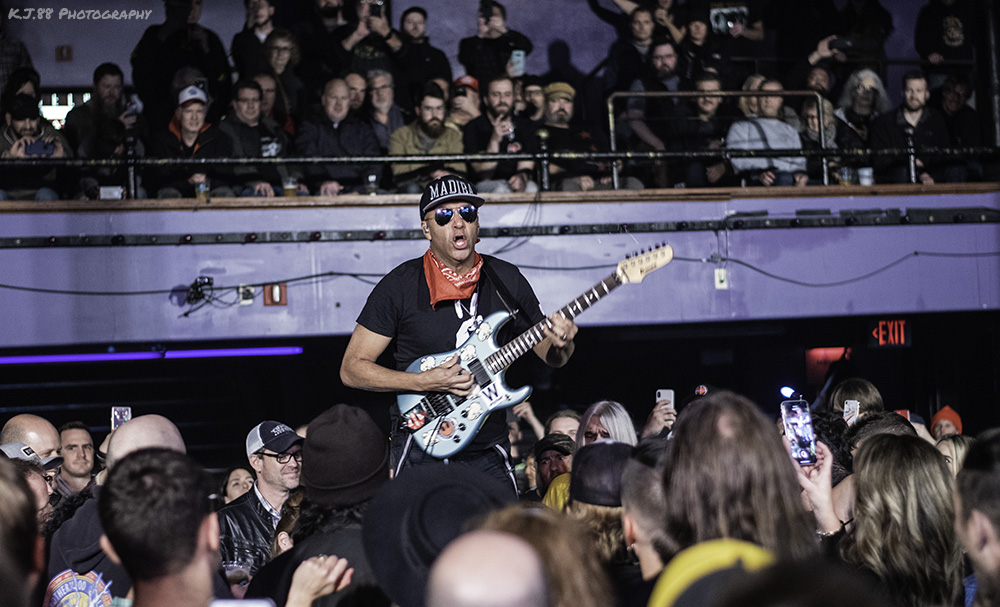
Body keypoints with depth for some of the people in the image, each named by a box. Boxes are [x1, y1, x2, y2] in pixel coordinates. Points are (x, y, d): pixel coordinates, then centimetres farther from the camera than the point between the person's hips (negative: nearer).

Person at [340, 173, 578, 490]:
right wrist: (425, 382, -16)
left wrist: (561, 345, -11)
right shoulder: (401, 286, -5)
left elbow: (549, 355, 14)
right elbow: (351, 368, -4)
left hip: (487, 454, 3)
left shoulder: (506, 280, 5)